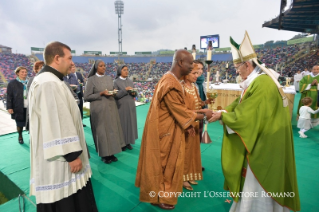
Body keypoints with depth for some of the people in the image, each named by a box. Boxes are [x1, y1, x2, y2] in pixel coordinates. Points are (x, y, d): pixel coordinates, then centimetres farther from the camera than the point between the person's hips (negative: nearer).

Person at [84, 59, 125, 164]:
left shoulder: (109, 78, 10)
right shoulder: (91, 79, -5)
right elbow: (86, 97, -8)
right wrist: (101, 94, -17)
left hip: (111, 108, 5)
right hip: (99, 109, -5)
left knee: (112, 129, 8)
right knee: (101, 131, 2)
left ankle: (111, 153, 21)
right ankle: (104, 154, 17)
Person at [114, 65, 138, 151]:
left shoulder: (130, 81, 10)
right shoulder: (116, 82, -5)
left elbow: (135, 93, 13)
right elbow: (115, 95, -13)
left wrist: (134, 93, -9)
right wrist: (125, 90, -21)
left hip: (131, 105, 5)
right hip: (121, 106, -5)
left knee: (130, 123, 8)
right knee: (122, 124, 1)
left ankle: (128, 142, 20)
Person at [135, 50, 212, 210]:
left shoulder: (171, 79, 7)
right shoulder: (171, 84, -26)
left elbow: (177, 108, 11)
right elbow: (179, 110, -23)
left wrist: (187, 124, 4)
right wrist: (203, 116, -11)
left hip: (167, 128, 10)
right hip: (165, 130, -10)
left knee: (165, 162, 22)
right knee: (163, 163, 9)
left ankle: (160, 191, 43)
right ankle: (159, 197, 31)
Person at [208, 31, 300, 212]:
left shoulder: (261, 84, -26)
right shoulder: (260, 80, 5)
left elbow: (242, 116, -25)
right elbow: (242, 105, 10)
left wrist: (222, 115, -11)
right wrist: (223, 112, 0)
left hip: (263, 146, -10)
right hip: (262, 142, 10)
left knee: (257, 188, 9)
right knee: (253, 183, 24)